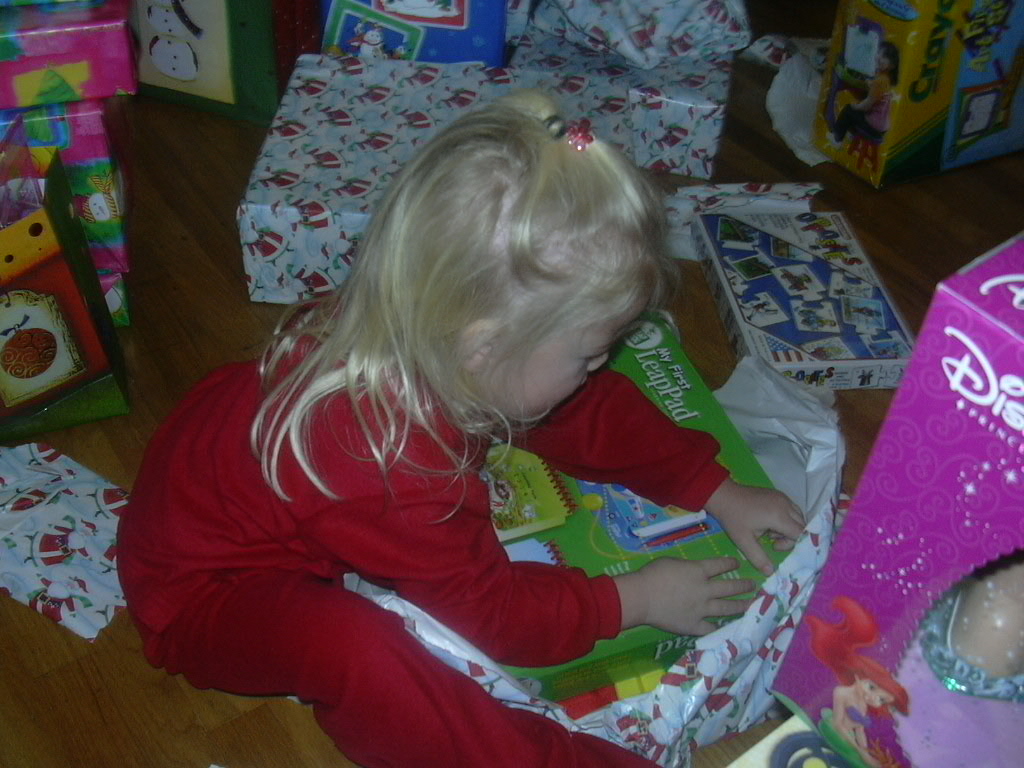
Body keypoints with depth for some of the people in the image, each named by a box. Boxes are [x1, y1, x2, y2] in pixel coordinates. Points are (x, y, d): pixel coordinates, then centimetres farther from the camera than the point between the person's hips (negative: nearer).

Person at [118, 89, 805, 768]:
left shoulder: (416, 341, -18)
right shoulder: (388, 468, -40)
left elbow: (591, 410, -2)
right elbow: (492, 609, -22)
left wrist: (715, 491, -2)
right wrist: (636, 601, -13)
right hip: (200, 585, -8)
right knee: (354, 653, -36)